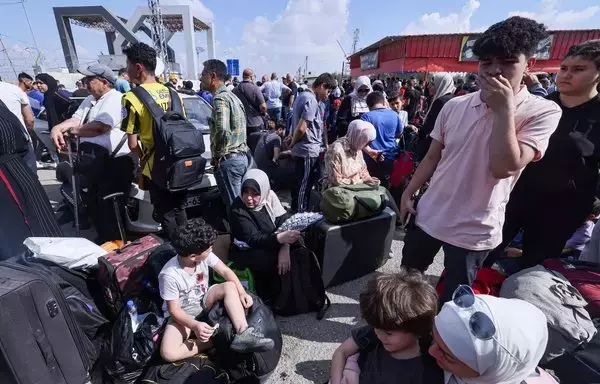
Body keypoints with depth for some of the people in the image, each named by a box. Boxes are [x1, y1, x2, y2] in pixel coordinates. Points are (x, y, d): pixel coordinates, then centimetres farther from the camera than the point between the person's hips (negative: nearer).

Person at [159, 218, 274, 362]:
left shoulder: (204, 255, -17)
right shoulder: (169, 275, -29)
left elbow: (225, 271, -11)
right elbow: (174, 309, -21)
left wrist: (242, 292, -25)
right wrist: (195, 325, -37)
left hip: (203, 300, 4)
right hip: (184, 312, -4)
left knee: (229, 286, -24)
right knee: (168, 353, -28)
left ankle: (243, 334, -29)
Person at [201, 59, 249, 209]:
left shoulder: (220, 98, -14)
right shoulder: (232, 96, 18)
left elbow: (223, 131, -30)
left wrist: (217, 155, -14)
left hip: (229, 160, -10)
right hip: (242, 156, 10)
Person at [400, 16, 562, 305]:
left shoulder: (543, 112, -10)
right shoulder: (455, 106, -1)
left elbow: (503, 168, -24)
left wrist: (504, 109, -22)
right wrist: (408, 193, 5)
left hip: (474, 231, -4)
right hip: (428, 216, 4)